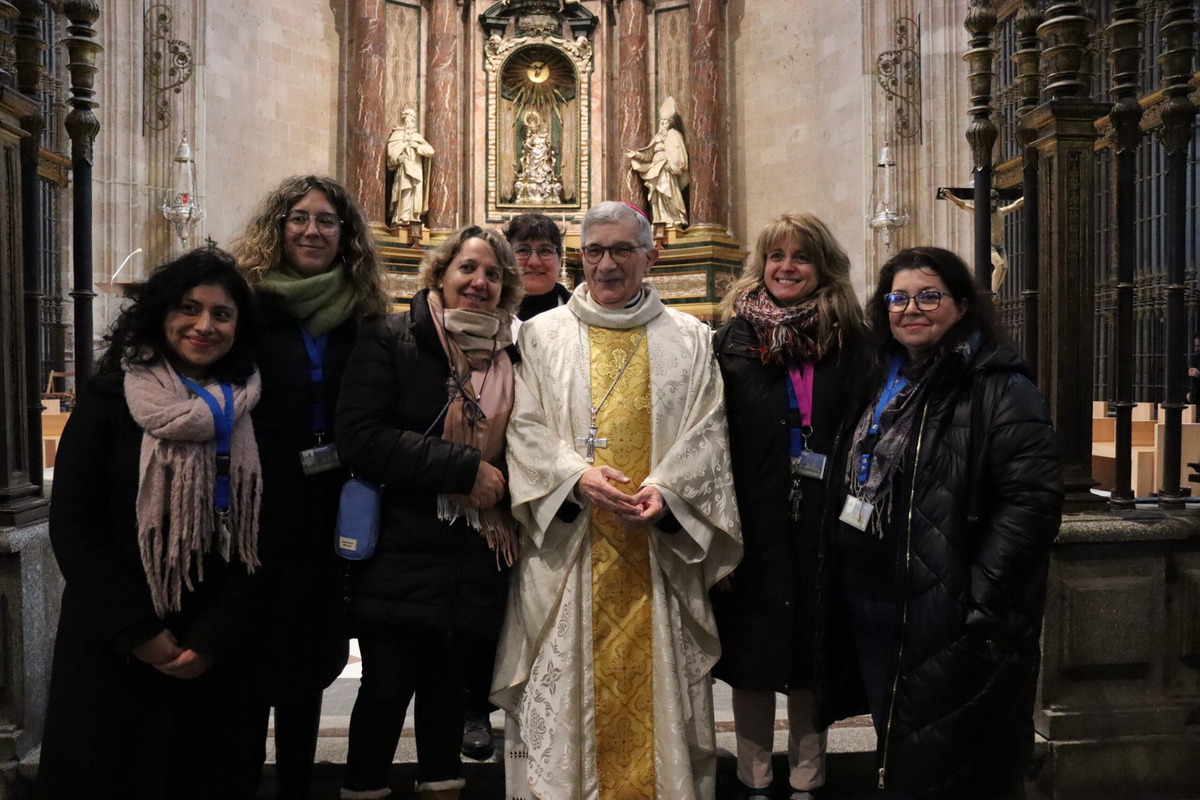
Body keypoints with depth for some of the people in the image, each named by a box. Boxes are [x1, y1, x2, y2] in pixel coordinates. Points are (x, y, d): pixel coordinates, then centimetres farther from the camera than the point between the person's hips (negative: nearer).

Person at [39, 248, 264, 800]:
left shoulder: (252, 414, 2)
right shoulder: (110, 399, -3)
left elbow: (260, 537, 0)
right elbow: (72, 525, -7)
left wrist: (214, 638, -8)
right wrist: (135, 632, -12)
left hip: (214, 656, 2)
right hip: (111, 651, -1)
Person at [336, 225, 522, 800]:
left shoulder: (511, 356, 9)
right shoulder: (391, 341, -4)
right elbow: (361, 436, -16)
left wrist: (501, 485, -7)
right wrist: (465, 468, -19)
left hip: (475, 559, 4)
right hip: (401, 552, -4)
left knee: (448, 681, 14)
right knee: (388, 685, 3)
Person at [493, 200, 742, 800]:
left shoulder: (689, 339, 9)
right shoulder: (543, 334, 8)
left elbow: (706, 433, 4)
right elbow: (526, 428, 1)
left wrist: (667, 487, -13)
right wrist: (577, 475, -16)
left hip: (659, 542, 1)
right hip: (570, 544, 0)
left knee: (656, 680, 7)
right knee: (567, 684, 4)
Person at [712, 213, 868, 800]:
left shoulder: (848, 341, 3)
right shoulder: (734, 339, 2)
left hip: (822, 526, 0)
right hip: (753, 526, 0)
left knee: (811, 656, 11)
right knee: (752, 654, 9)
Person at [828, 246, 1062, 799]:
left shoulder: (999, 389, -12)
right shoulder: (883, 384, 12)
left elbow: (1031, 501, -21)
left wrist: (982, 603, -23)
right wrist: (842, 580, 16)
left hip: (952, 626, -7)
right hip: (873, 611, 7)